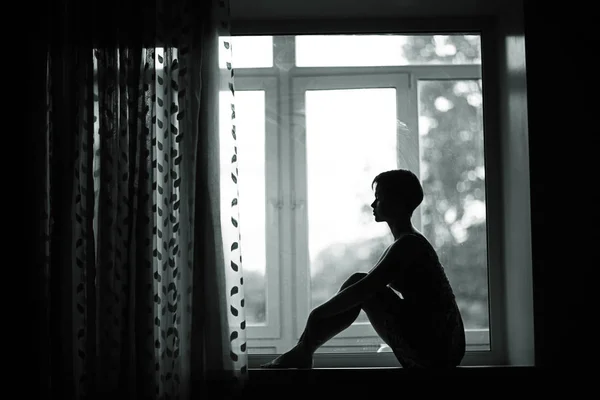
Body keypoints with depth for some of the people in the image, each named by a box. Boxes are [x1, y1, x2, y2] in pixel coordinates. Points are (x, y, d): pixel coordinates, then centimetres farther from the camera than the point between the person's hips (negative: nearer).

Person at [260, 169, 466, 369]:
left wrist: (318, 314, -9)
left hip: (432, 349, -9)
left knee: (359, 284, -7)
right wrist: (322, 313, 14)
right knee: (358, 284, 9)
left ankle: (302, 353, 0)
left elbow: (362, 290, -19)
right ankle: (302, 352, 9)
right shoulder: (409, 243, 16)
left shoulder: (408, 244, -14)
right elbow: (364, 288, 20)